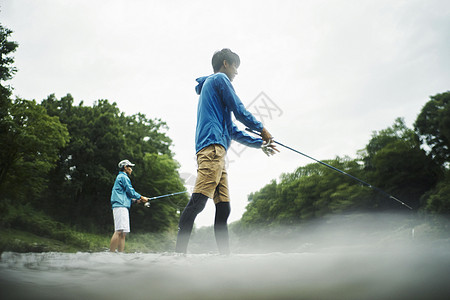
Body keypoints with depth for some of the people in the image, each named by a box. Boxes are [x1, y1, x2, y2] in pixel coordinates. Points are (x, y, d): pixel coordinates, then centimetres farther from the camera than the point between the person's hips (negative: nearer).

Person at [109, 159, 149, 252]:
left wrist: (135, 200, 18)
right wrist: (141, 197, 4)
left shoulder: (121, 177, 30)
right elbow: (130, 191, -8)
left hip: (123, 207, 11)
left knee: (123, 233, 5)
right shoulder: (123, 177, -1)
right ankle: (111, 253, -25)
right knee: (119, 231, -19)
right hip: (120, 206, -11)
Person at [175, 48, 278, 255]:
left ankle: (225, 254, 3)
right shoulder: (219, 79, 9)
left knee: (223, 208, 4)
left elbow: (231, 131, 33)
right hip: (212, 146, -10)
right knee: (198, 200, -21)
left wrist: (259, 143, 32)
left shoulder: (211, 85, 35)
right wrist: (262, 129, 15)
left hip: (216, 152, 10)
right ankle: (180, 251, -27)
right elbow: (239, 111, 1)